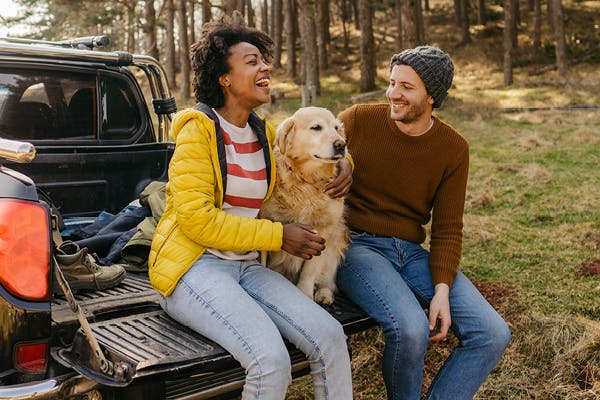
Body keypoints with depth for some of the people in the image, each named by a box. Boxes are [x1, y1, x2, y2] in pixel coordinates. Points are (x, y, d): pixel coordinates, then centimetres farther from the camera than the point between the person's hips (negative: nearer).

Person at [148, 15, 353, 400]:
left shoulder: (264, 133, 10)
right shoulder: (199, 128, -8)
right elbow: (196, 220, -17)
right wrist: (279, 235, -15)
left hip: (246, 266, 6)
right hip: (192, 266, -6)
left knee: (330, 336, -16)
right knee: (271, 361, -28)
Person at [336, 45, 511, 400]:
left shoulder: (453, 148, 1)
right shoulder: (357, 120, -5)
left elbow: (448, 227, 3)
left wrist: (442, 290, -11)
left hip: (411, 251, 4)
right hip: (357, 246, -4)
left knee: (494, 334, -11)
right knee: (411, 328, -30)